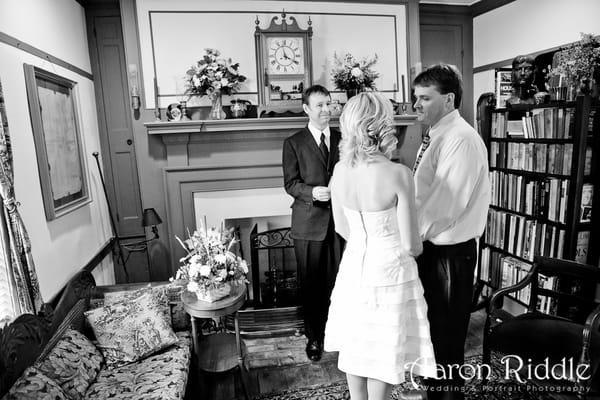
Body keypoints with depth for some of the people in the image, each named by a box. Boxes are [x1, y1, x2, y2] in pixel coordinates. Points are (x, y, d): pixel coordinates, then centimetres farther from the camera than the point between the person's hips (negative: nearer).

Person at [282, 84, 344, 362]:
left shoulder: (343, 139, 11)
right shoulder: (294, 143, 3)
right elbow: (290, 183, -3)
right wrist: (313, 192, -21)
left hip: (341, 221, 2)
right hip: (309, 222, -2)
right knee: (310, 284, 7)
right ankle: (314, 337, 25)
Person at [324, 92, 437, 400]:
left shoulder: (340, 170, -8)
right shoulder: (398, 174, -23)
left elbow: (341, 227, 5)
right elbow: (411, 246, -16)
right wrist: (414, 248, 7)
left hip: (354, 267, 5)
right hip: (389, 272, -5)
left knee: (355, 345, 23)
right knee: (385, 350, 16)